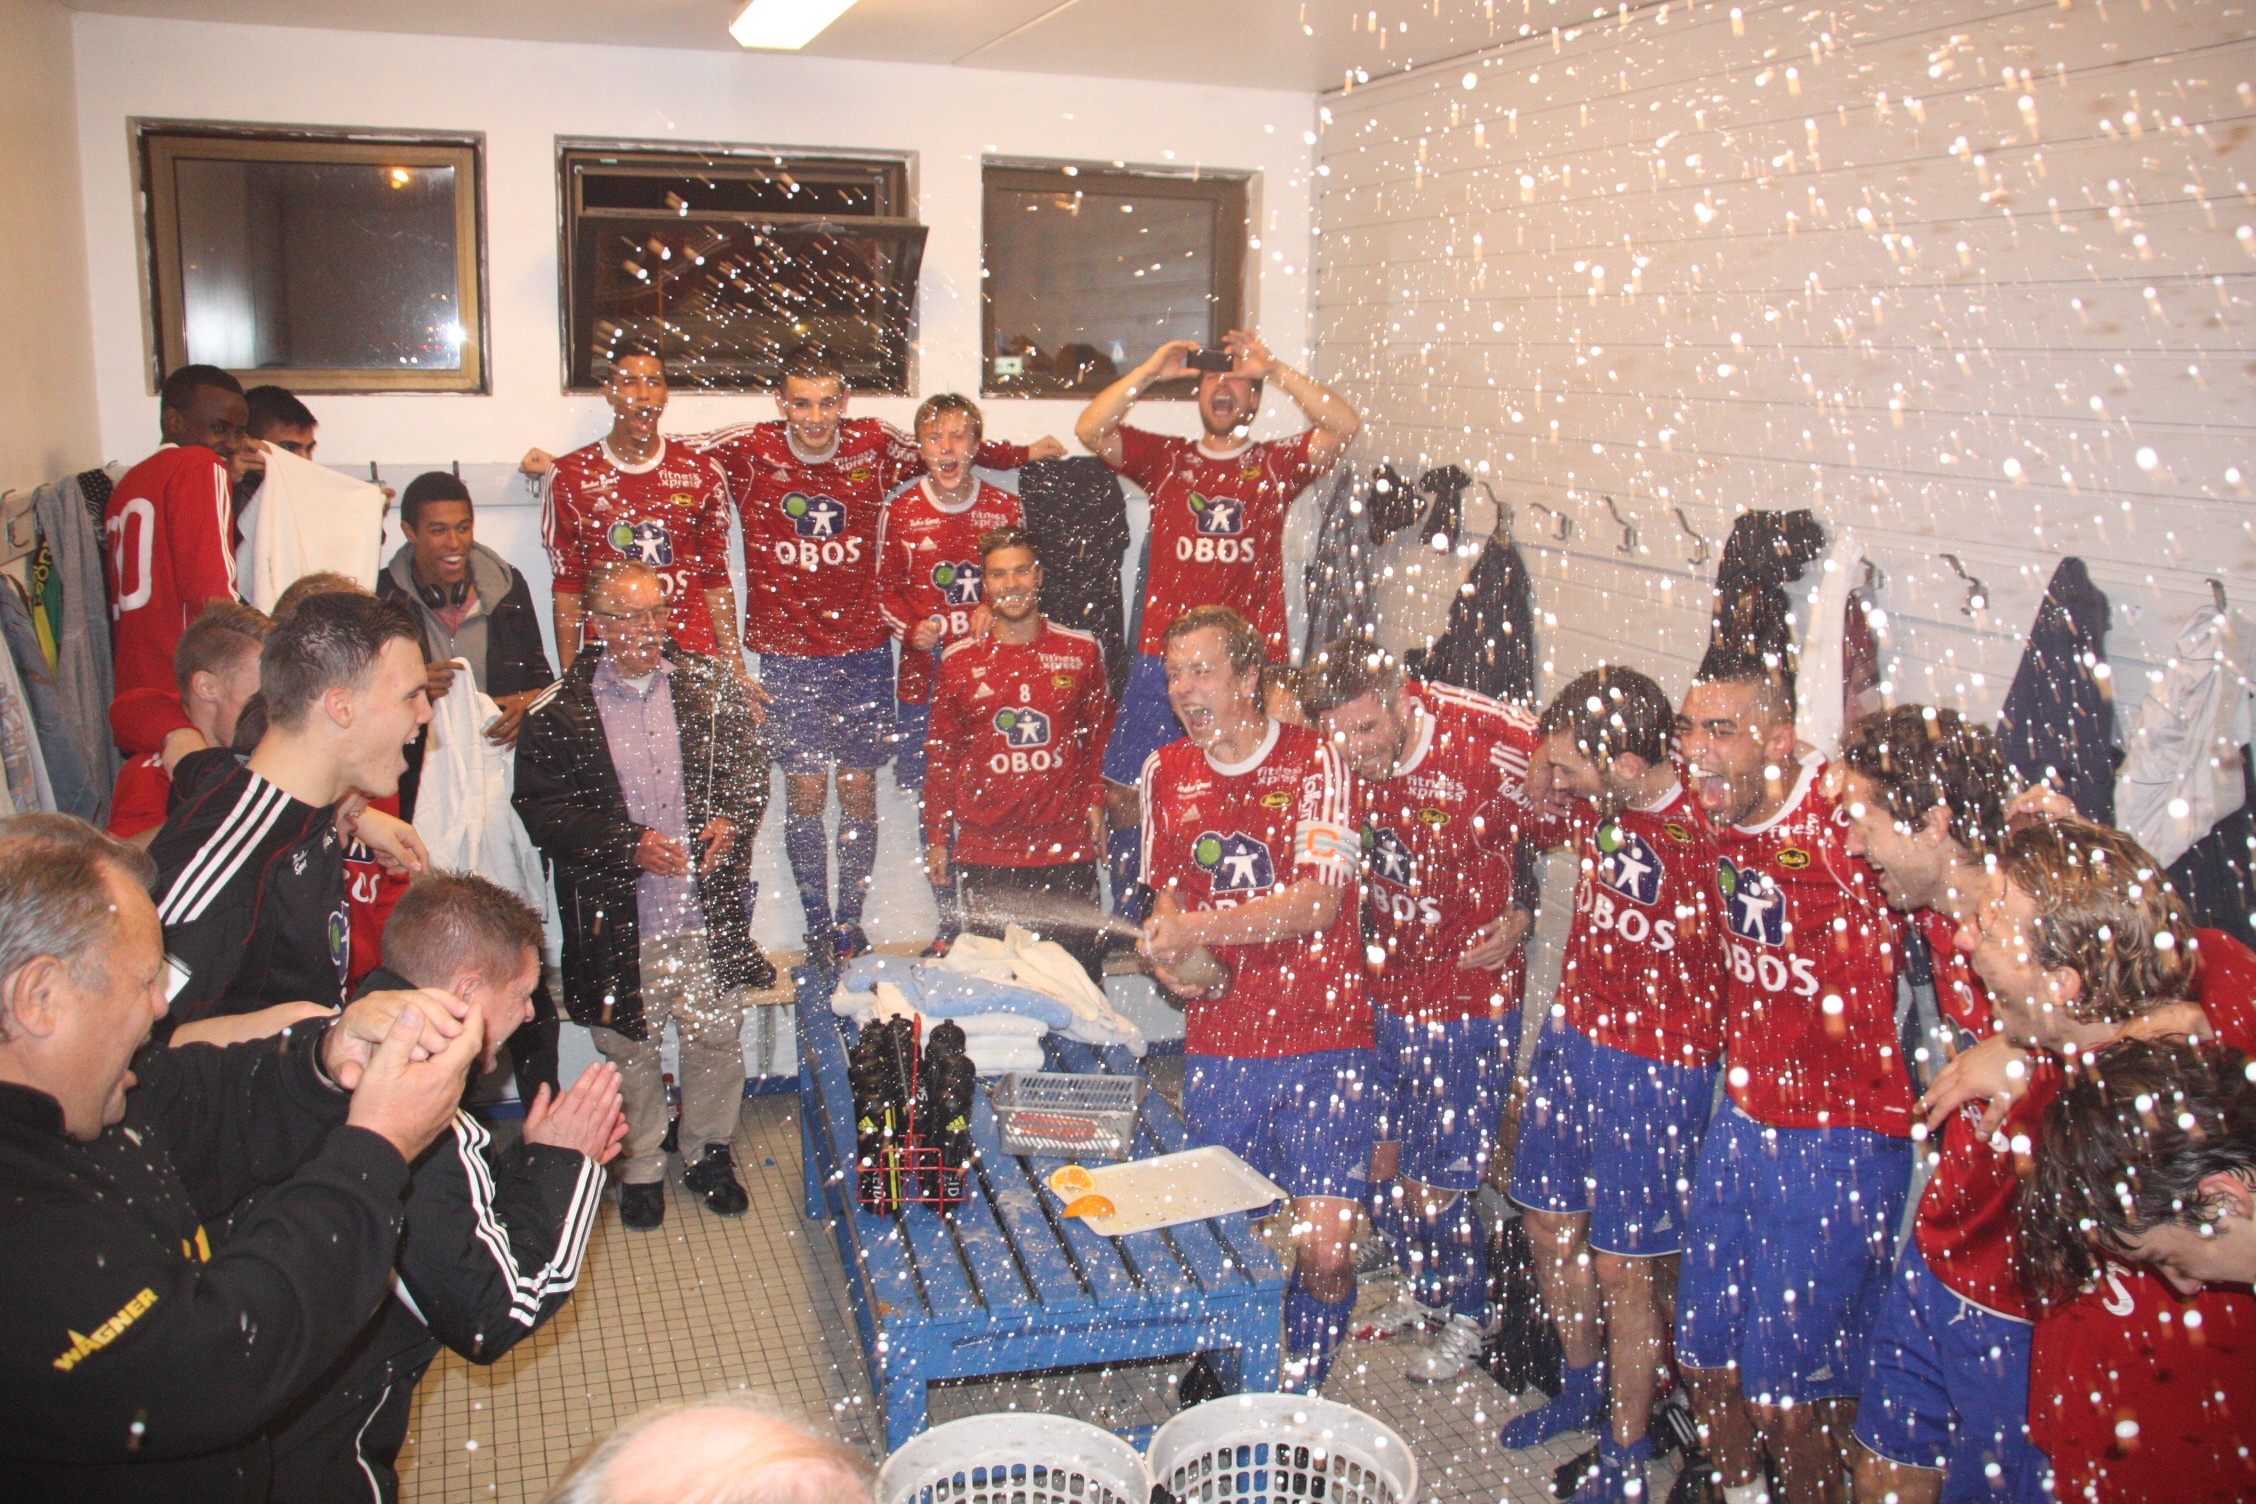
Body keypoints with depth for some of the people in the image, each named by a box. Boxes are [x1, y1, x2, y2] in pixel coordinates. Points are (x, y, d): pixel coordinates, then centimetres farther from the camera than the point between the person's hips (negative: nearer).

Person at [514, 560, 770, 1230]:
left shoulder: (710, 684, 3)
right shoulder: (557, 708, -6)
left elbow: (749, 763, 7)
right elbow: (541, 807, -8)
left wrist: (732, 822, -13)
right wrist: (627, 844, -19)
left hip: (709, 909, 2)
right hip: (618, 917, -2)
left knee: (717, 1035, 12)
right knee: (629, 1047, 12)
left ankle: (708, 1152, 35)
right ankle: (641, 1167, 32)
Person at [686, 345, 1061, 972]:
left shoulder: (876, 445, 0)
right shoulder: (747, 451, -4)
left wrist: (1024, 453, 22)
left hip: (863, 647, 1)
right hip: (787, 652, -1)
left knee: (859, 787, 4)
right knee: (806, 789, 0)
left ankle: (850, 921, 19)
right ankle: (816, 925, 15)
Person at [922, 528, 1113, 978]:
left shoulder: (1082, 651, 6)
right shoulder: (959, 660, 5)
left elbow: (1099, 737, 15)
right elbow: (941, 756, 11)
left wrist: (1095, 804, 4)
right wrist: (937, 838, 9)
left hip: (1067, 849, 0)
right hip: (985, 853, 0)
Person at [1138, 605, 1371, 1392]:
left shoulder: (1315, 760, -7)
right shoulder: (1166, 773, 8)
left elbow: (1318, 904, -16)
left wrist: (1202, 927, -24)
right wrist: (1174, 957, -2)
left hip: (1321, 1041, -4)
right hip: (1217, 1044, 4)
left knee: (1324, 1250, -9)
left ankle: (1301, 1398, 18)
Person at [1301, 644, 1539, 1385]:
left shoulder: (1495, 747, -23)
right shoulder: (1340, 761, -10)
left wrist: (1522, 919, -11)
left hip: (1471, 996, -4)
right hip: (1387, 985, 5)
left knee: (1437, 1184, 2)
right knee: (1380, 1159, 14)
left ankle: (1466, 1316, 31)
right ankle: (1422, 1286, 42)